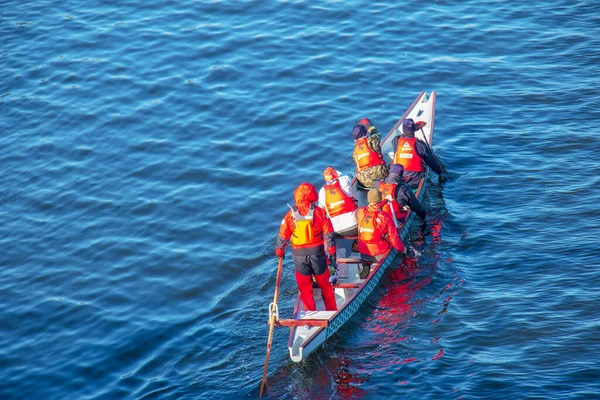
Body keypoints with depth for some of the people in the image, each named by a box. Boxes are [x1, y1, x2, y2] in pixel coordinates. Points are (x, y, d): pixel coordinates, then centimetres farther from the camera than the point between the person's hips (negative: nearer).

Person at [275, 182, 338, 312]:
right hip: (317, 254, 0)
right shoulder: (319, 212, -8)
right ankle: (332, 311, 24)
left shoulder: (290, 215, -7)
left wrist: (279, 251, 17)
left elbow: (283, 237, 0)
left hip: (299, 256, 0)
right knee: (325, 284, 16)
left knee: (305, 288, 12)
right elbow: (328, 234, -6)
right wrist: (332, 253, 5)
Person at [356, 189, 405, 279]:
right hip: (380, 254, -2)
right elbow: (394, 238, -12)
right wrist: (402, 249, 8)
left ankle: (366, 266, 11)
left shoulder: (360, 212, -9)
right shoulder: (385, 217, -20)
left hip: (363, 254, 2)